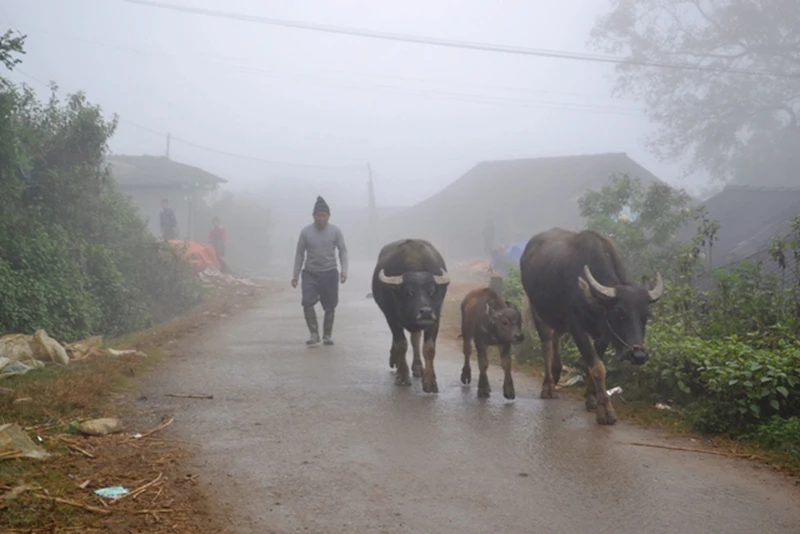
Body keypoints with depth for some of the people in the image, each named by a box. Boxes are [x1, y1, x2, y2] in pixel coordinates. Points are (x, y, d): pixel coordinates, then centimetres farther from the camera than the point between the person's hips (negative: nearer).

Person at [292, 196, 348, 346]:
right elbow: (300, 253, 3)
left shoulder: (335, 231, -3)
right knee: (307, 302, -18)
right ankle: (314, 334, -8)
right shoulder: (306, 232, -3)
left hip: (330, 273, 0)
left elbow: (343, 251, 2)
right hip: (310, 273, 0)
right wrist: (295, 275, 1)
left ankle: (327, 336, 20)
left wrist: (344, 270, -10)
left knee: (330, 307, 4)